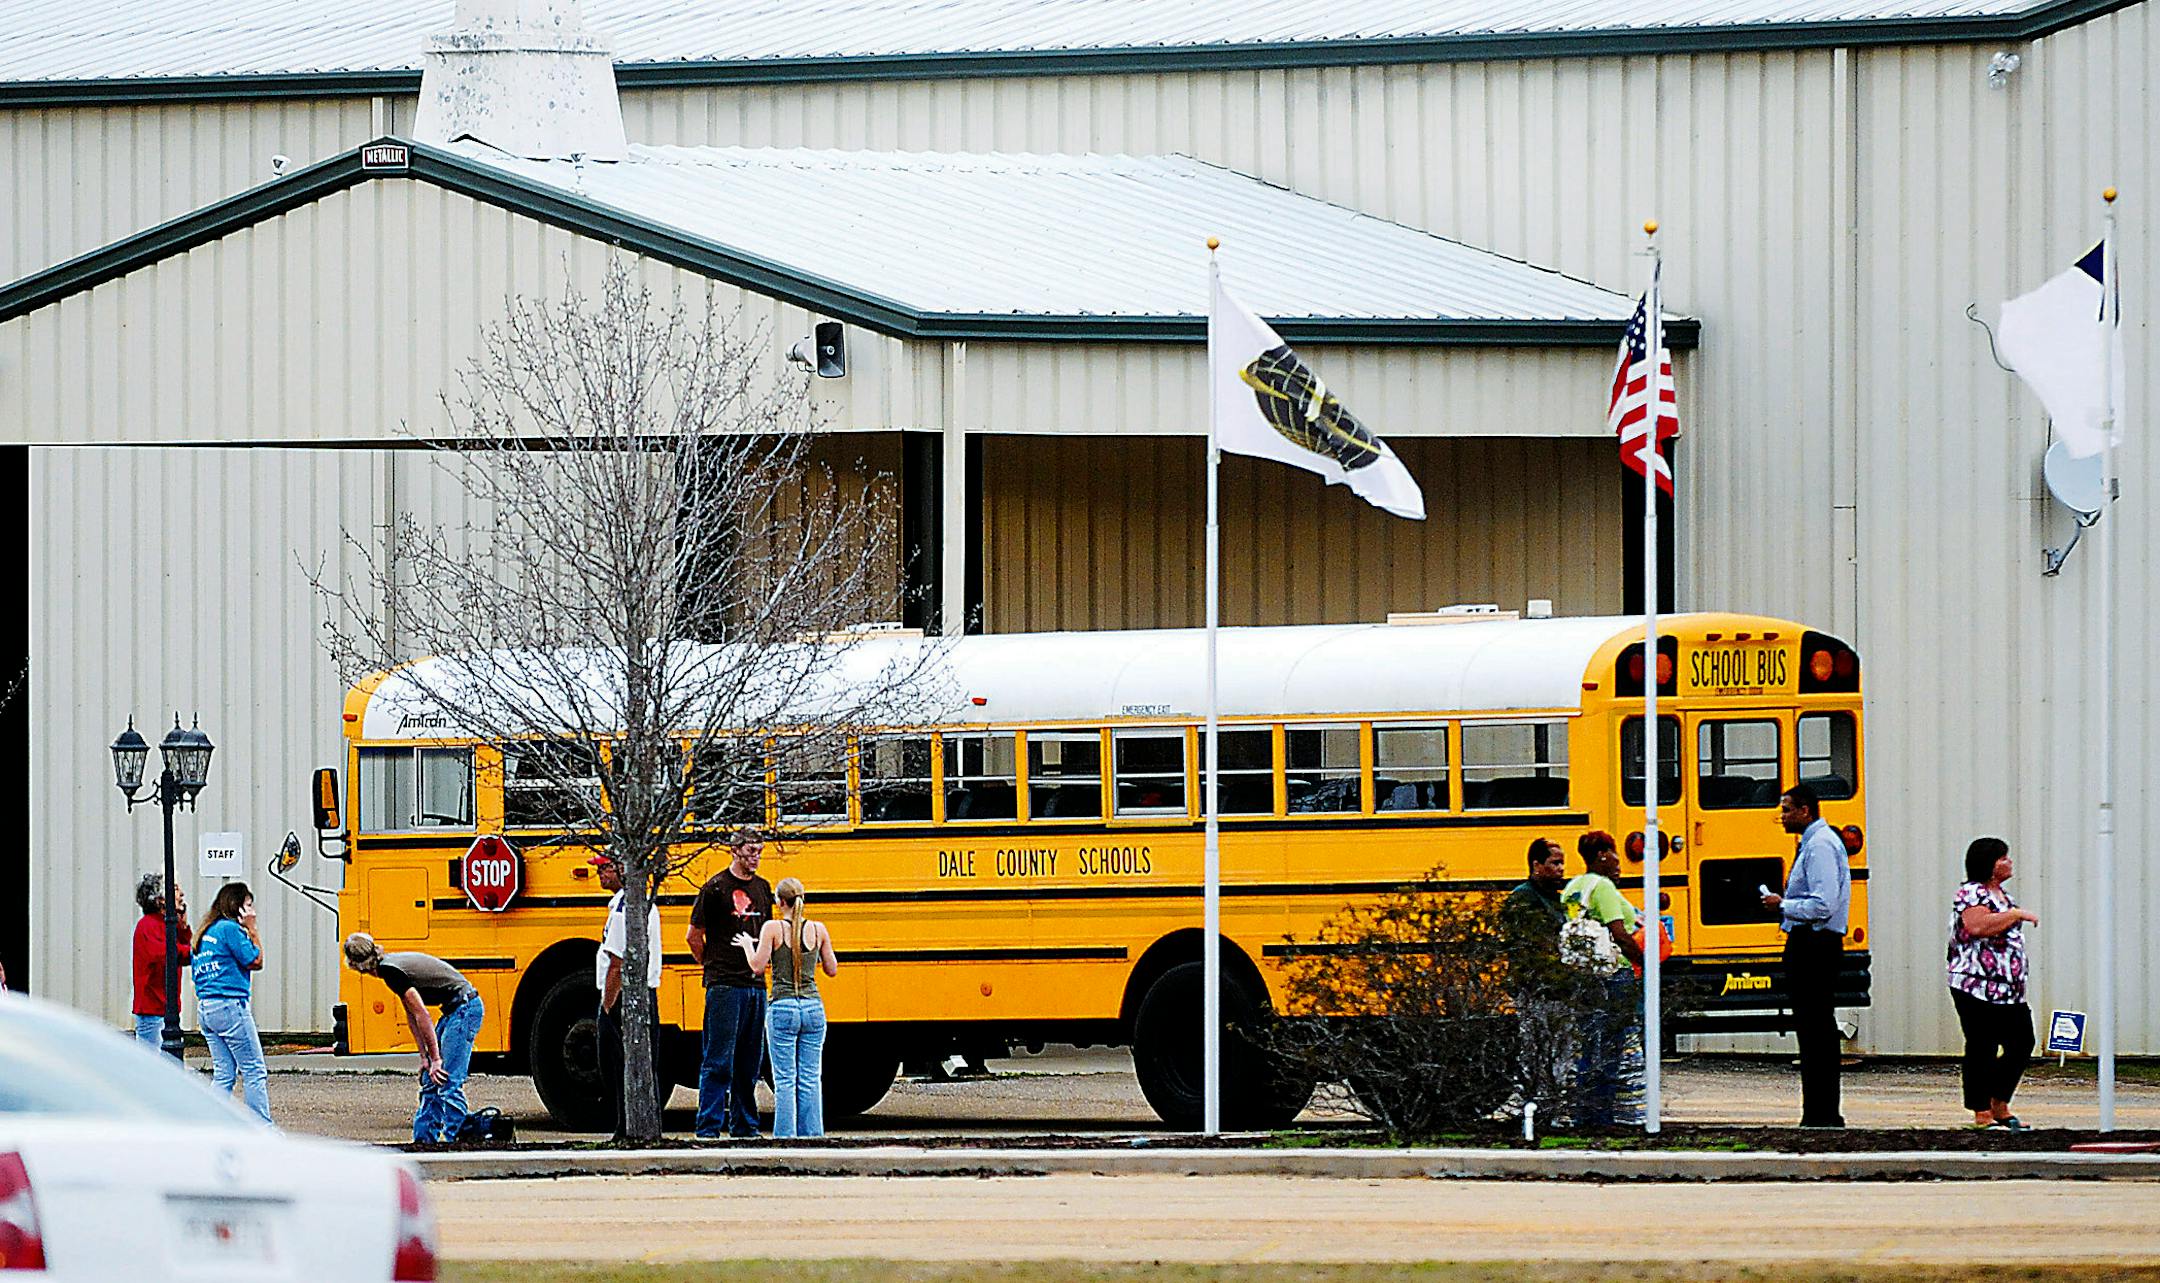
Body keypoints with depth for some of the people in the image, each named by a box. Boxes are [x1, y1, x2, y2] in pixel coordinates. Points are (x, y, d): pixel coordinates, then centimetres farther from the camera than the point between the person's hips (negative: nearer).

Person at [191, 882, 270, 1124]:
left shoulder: (205, 933, 17)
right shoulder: (230, 929, -9)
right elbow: (256, 961, -7)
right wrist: (252, 930, 0)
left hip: (205, 1008, 9)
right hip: (229, 1005, -9)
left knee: (223, 1074, 9)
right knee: (254, 1071, -2)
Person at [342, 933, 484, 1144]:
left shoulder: (391, 972, -18)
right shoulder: (391, 966, 11)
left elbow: (422, 1016, -17)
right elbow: (412, 1015, 16)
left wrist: (435, 1058, -12)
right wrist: (424, 1056, 13)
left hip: (465, 1007, -10)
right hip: (454, 1009, 10)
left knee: (448, 1083, -12)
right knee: (430, 1080, 12)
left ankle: (451, 1140, -11)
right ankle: (423, 1139, 15)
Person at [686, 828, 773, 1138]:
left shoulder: (762, 888, 14)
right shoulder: (716, 887, -5)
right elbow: (694, 936, 0)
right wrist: (714, 967, 4)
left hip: (755, 984, 6)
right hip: (724, 985, -6)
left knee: (749, 1063, 9)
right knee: (718, 1062, -7)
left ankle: (744, 1126, 14)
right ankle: (709, 1127, -6)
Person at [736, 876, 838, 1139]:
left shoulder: (773, 928, -6)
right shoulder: (818, 930, 3)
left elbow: (758, 967, -9)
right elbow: (832, 969, 10)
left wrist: (747, 945, 9)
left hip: (783, 1009, -3)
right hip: (813, 1008, 3)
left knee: (785, 1080, -1)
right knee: (810, 1079, 7)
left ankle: (785, 1136, -5)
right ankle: (812, 1134, 4)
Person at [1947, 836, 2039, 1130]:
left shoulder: (2001, 894, 19)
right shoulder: (1971, 894, -11)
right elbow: (1977, 926, -28)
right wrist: (2017, 914, -21)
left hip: (2008, 990, 9)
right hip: (1977, 987, -9)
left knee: (2022, 1043, 7)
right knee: (1981, 1050, -5)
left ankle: (1999, 1105, 19)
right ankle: (1982, 1115, -1)